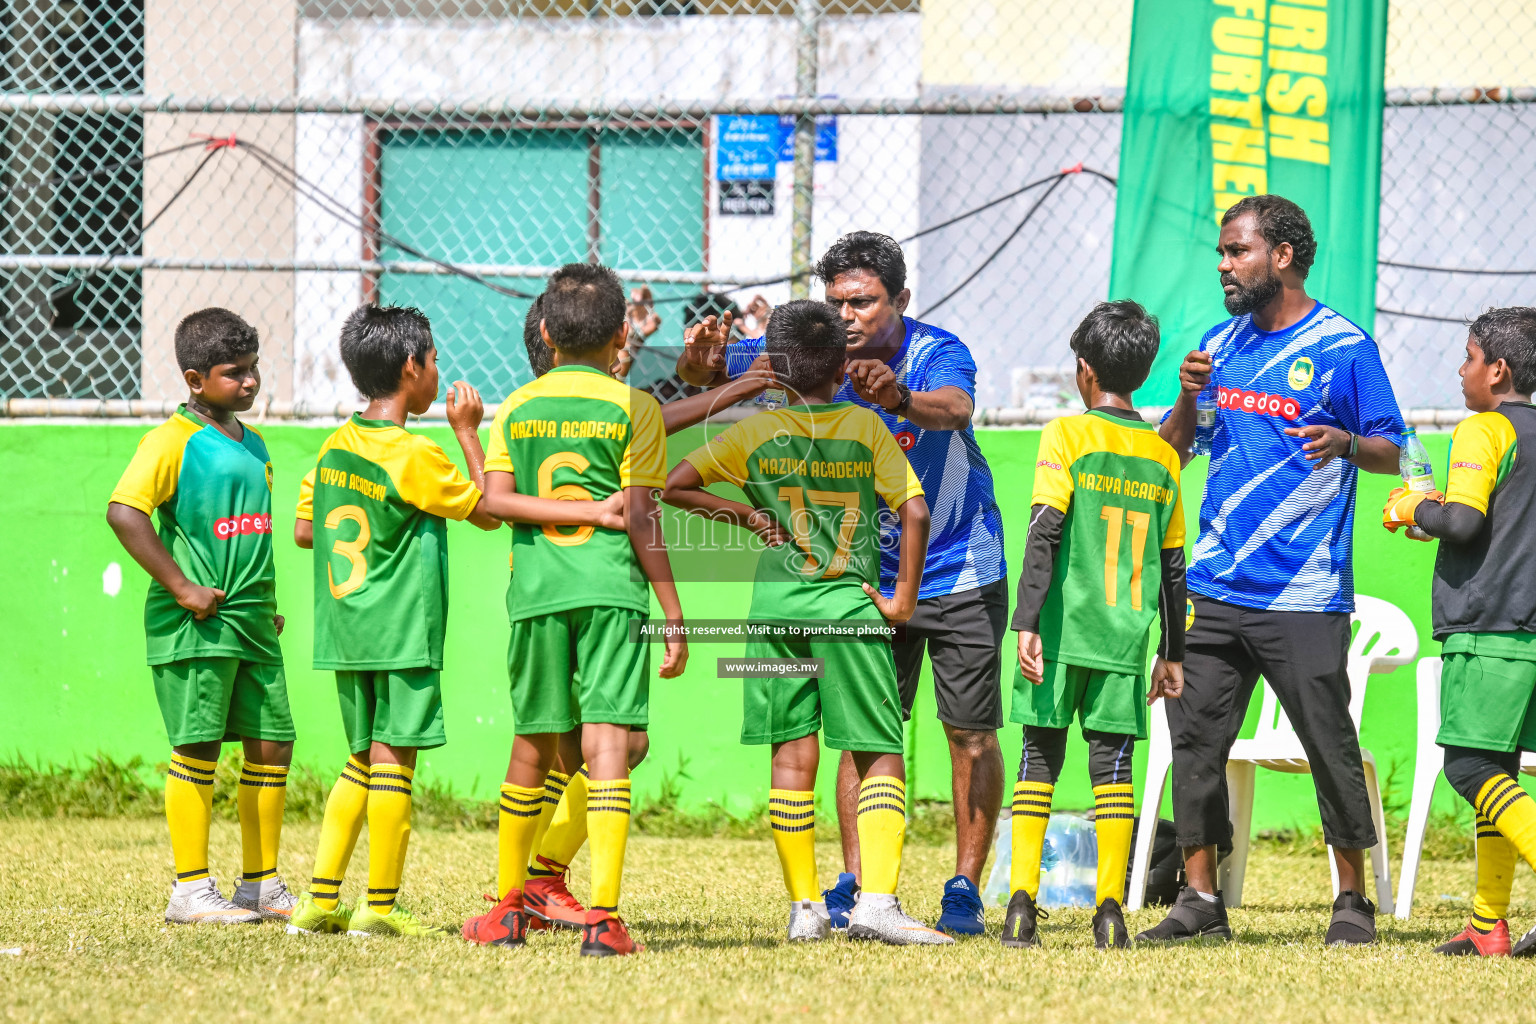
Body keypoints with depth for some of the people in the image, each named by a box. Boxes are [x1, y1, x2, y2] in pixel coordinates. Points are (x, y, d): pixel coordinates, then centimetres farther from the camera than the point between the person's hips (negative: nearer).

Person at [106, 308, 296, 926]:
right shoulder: (174, 440, -10)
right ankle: (191, 891, 0)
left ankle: (262, 886, 16)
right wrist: (181, 587, -20)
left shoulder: (252, 444, 16)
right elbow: (123, 511, -20)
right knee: (198, 748, -5)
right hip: (196, 623, -8)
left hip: (252, 621, 8)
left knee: (272, 745, 7)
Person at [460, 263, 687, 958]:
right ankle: (602, 917, -18)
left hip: (535, 589, 3)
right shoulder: (633, 407, 0)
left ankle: (509, 910, 24)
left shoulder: (517, 408, 9)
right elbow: (640, 518, -4)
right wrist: (673, 613, -2)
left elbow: (494, 505, -1)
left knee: (533, 747, 15)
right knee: (607, 744, -8)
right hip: (612, 588, -3)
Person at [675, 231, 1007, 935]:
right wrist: (701, 357, -34)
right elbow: (703, 372, -9)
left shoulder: (938, 353, -21)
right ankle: (856, 884, 5)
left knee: (971, 734, -1)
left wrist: (902, 401, -66)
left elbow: (955, 408, -44)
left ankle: (965, 889, 6)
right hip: (870, 576, 3)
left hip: (961, 573, -3)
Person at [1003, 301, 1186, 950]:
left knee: (1040, 760, 4)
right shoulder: (1162, 456, 10)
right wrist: (1172, 652, 19)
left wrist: (1027, 622, -10)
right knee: (1112, 764, 3)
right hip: (1126, 638, 2)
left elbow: (1045, 533, -10)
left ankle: (1022, 905, -2)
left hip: (1063, 632, -2)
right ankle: (1110, 913, -3)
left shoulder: (1067, 435, -2)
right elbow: (1173, 562, 13)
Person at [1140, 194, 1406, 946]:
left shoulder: (1344, 347, -2)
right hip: (1212, 587, 5)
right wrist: (1189, 400, -3)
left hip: (1304, 595, -5)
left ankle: (1354, 900, 6)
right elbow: (1168, 455, 17)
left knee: (1329, 745, -5)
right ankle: (1200, 899, 7)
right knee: (1193, 736, 1)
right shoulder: (1220, 344, 14)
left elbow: (1392, 453, -1)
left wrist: (1347, 445, -22)